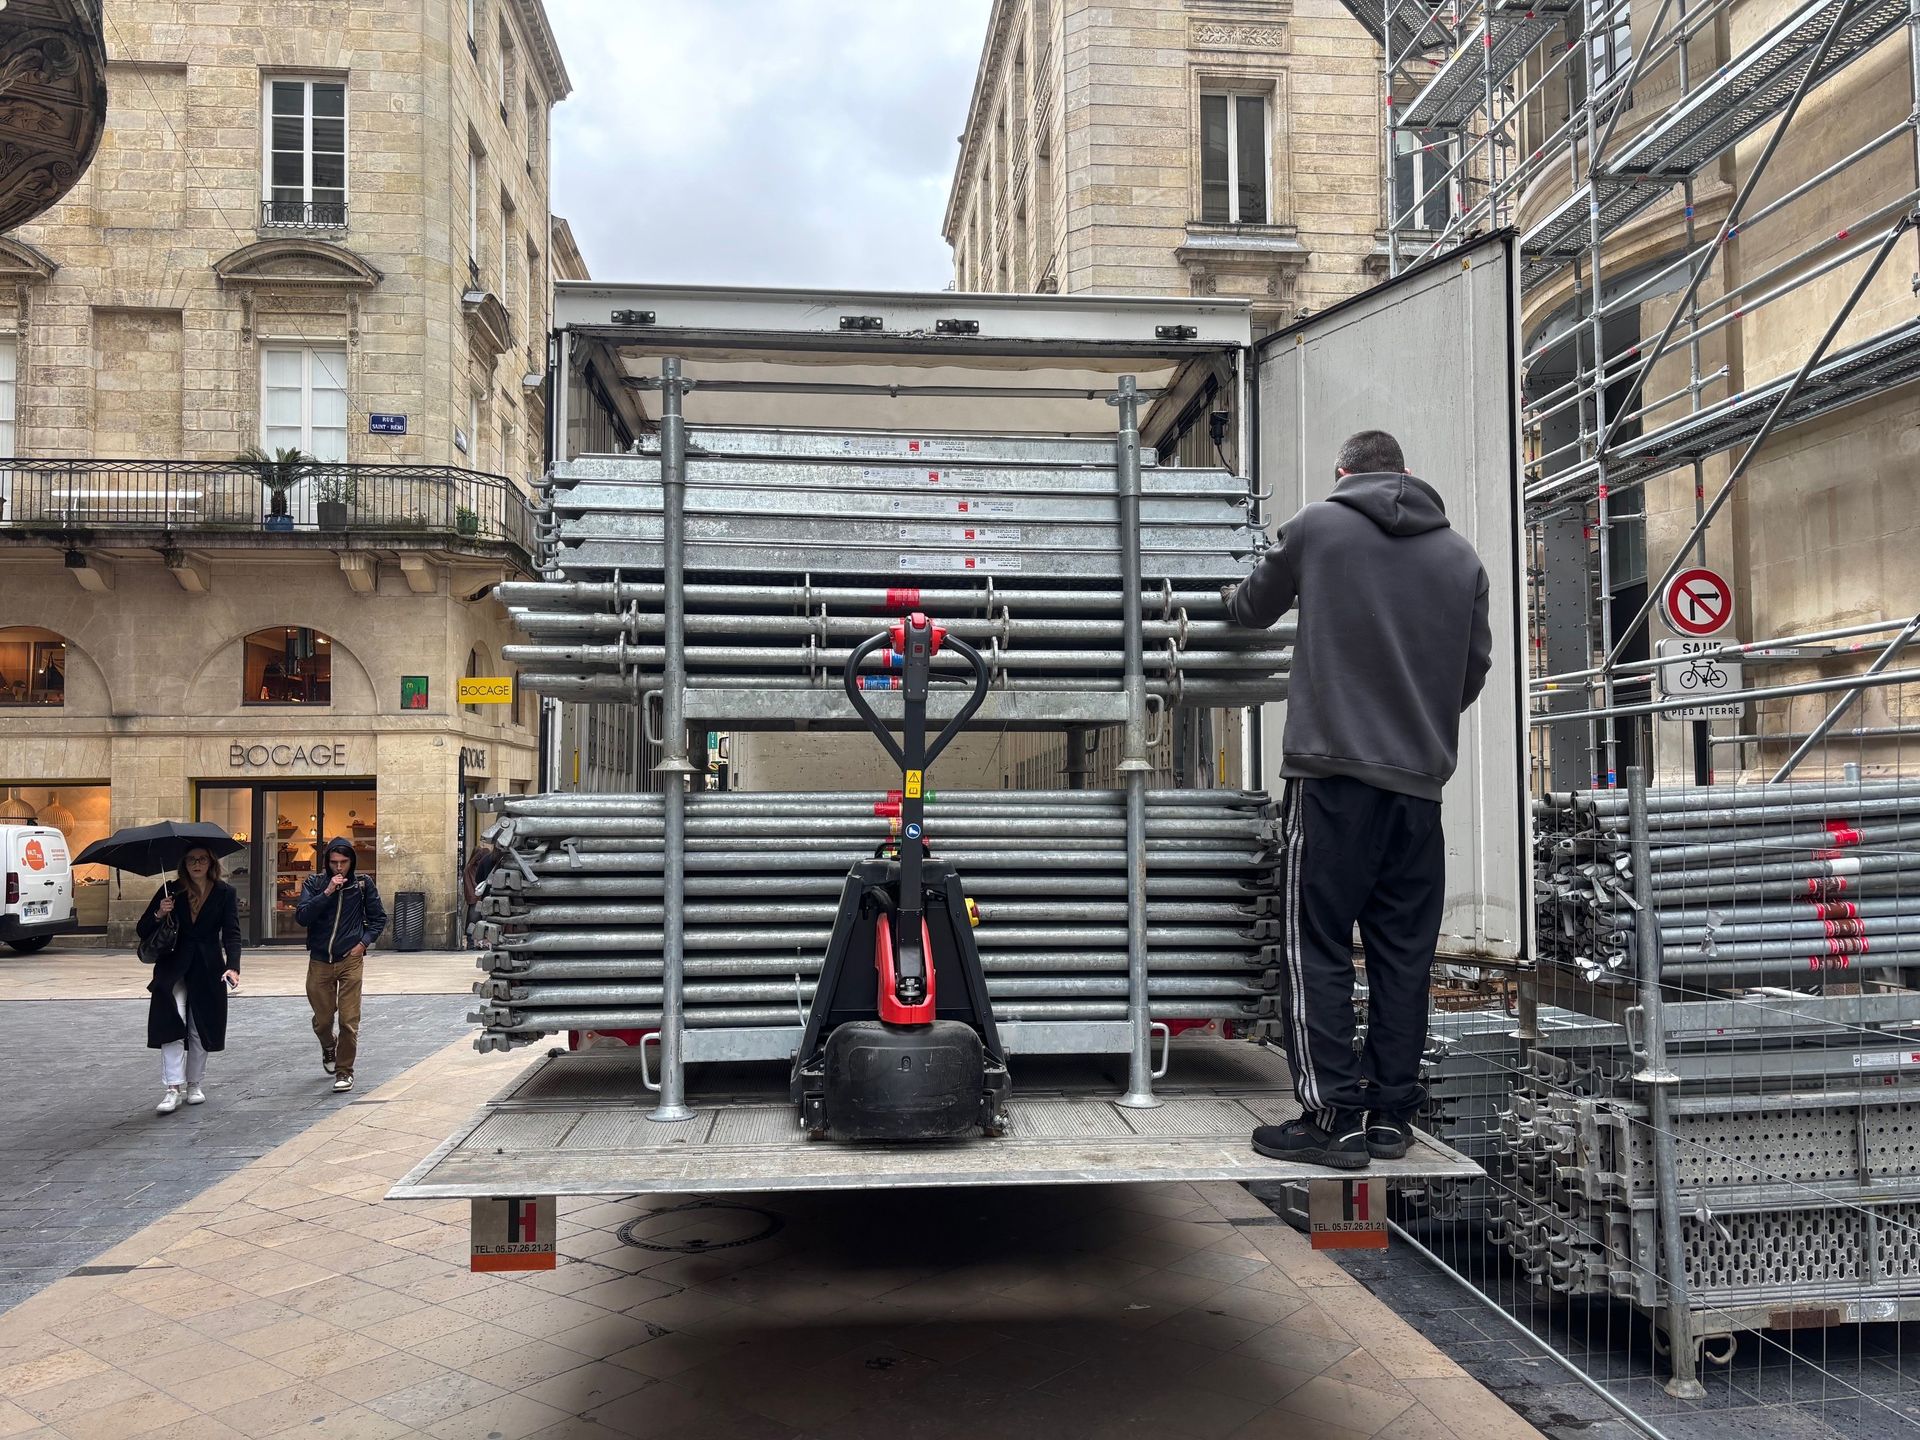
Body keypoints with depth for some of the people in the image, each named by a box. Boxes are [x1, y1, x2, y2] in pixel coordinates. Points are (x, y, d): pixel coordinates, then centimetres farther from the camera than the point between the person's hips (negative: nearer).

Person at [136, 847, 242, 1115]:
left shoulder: (225, 893, -1)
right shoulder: (171, 891, 0)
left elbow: (231, 934, -9)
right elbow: (142, 930, 2)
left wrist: (233, 967, -24)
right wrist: (158, 914, -19)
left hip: (208, 969, 0)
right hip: (173, 966, 0)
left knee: (201, 1028, 7)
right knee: (171, 1022, -15)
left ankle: (194, 1084, 23)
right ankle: (173, 1087, -15)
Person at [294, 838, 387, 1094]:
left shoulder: (362, 884, 1)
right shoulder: (315, 883, 0)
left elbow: (379, 917, 10)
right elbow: (301, 916, -12)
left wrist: (364, 942, -3)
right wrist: (327, 893, -20)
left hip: (350, 960, -1)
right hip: (319, 961, 1)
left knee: (349, 1021, -5)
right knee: (322, 1020, 12)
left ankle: (344, 1070, 8)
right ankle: (329, 1047, 44)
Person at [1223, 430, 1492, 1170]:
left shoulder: (1317, 526, 3)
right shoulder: (1460, 555, 13)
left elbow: (1254, 607, 19)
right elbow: (1475, 670, 19)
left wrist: (1235, 599, 42)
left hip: (1333, 773, -4)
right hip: (1420, 781, 5)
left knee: (1318, 949, 0)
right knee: (1403, 955, 10)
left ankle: (1333, 1117, -2)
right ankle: (1390, 1115, 16)